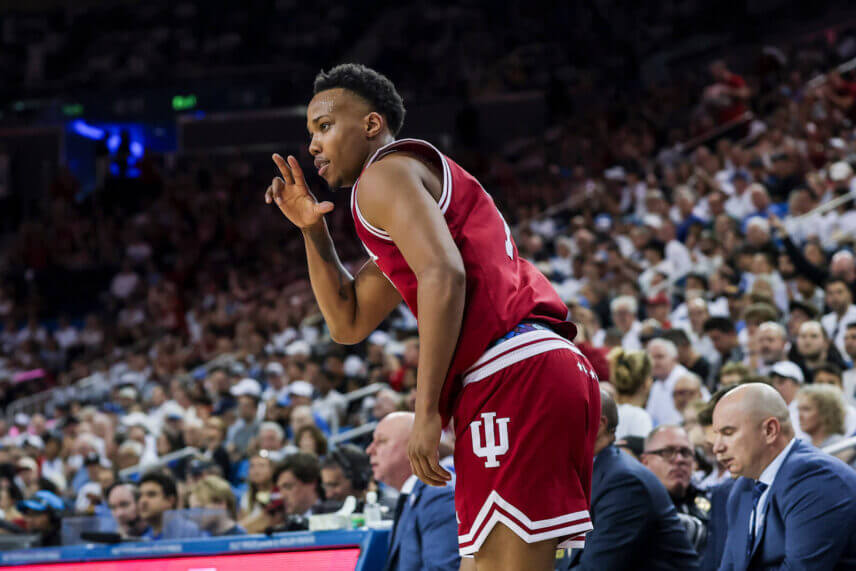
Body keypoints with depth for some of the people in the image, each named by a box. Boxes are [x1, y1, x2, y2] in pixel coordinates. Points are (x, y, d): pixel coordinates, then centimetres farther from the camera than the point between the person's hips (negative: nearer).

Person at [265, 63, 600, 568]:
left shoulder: (386, 172, 1)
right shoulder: (426, 174, 32)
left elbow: (444, 275, -16)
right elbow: (349, 322, 34)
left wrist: (427, 411, -17)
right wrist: (313, 230, 23)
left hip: (513, 375, -10)